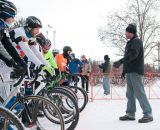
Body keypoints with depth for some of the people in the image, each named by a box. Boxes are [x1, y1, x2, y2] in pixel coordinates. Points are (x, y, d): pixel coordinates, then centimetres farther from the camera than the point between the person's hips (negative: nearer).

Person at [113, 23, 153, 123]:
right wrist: (124, 70, 22)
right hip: (130, 72, 10)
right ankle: (130, 114, 14)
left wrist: (120, 62, -28)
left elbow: (133, 54, -22)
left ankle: (148, 114, -6)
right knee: (130, 94, 9)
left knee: (139, 92, -10)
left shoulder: (137, 41, -8)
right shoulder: (130, 43, 21)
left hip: (136, 71, -10)